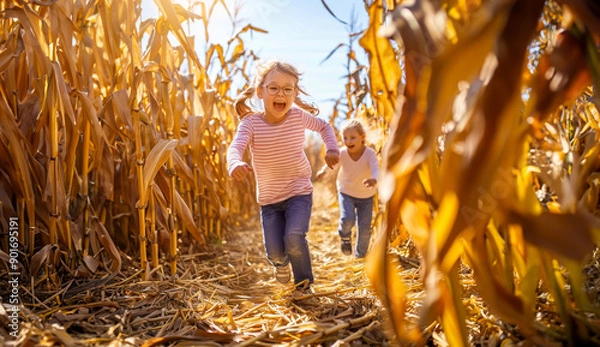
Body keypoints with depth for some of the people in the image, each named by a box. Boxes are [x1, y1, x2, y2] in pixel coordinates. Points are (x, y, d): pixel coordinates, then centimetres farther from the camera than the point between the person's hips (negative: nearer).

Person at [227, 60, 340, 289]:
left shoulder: (299, 116, -8)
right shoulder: (250, 122, -13)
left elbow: (324, 126, 11)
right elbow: (235, 147, -31)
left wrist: (331, 148, -8)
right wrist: (235, 164, -54)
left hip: (299, 192, 0)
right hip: (268, 197, 1)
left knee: (294, 238, -21)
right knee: (274, 252, -2)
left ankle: (304, 283, 10)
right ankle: (281, 263, 40)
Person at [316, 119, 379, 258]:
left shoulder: (370, 153, -25)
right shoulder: (342, 153, -18)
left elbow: (376, 169, -40)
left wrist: (374, 179, -64)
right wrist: (323, 170, -55)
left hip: (366, 196, 0)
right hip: (346, 192, 0)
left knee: (364, 228, 1)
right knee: (347, 220, -22)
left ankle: (360, 255, 26)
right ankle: (345, 236, 13)